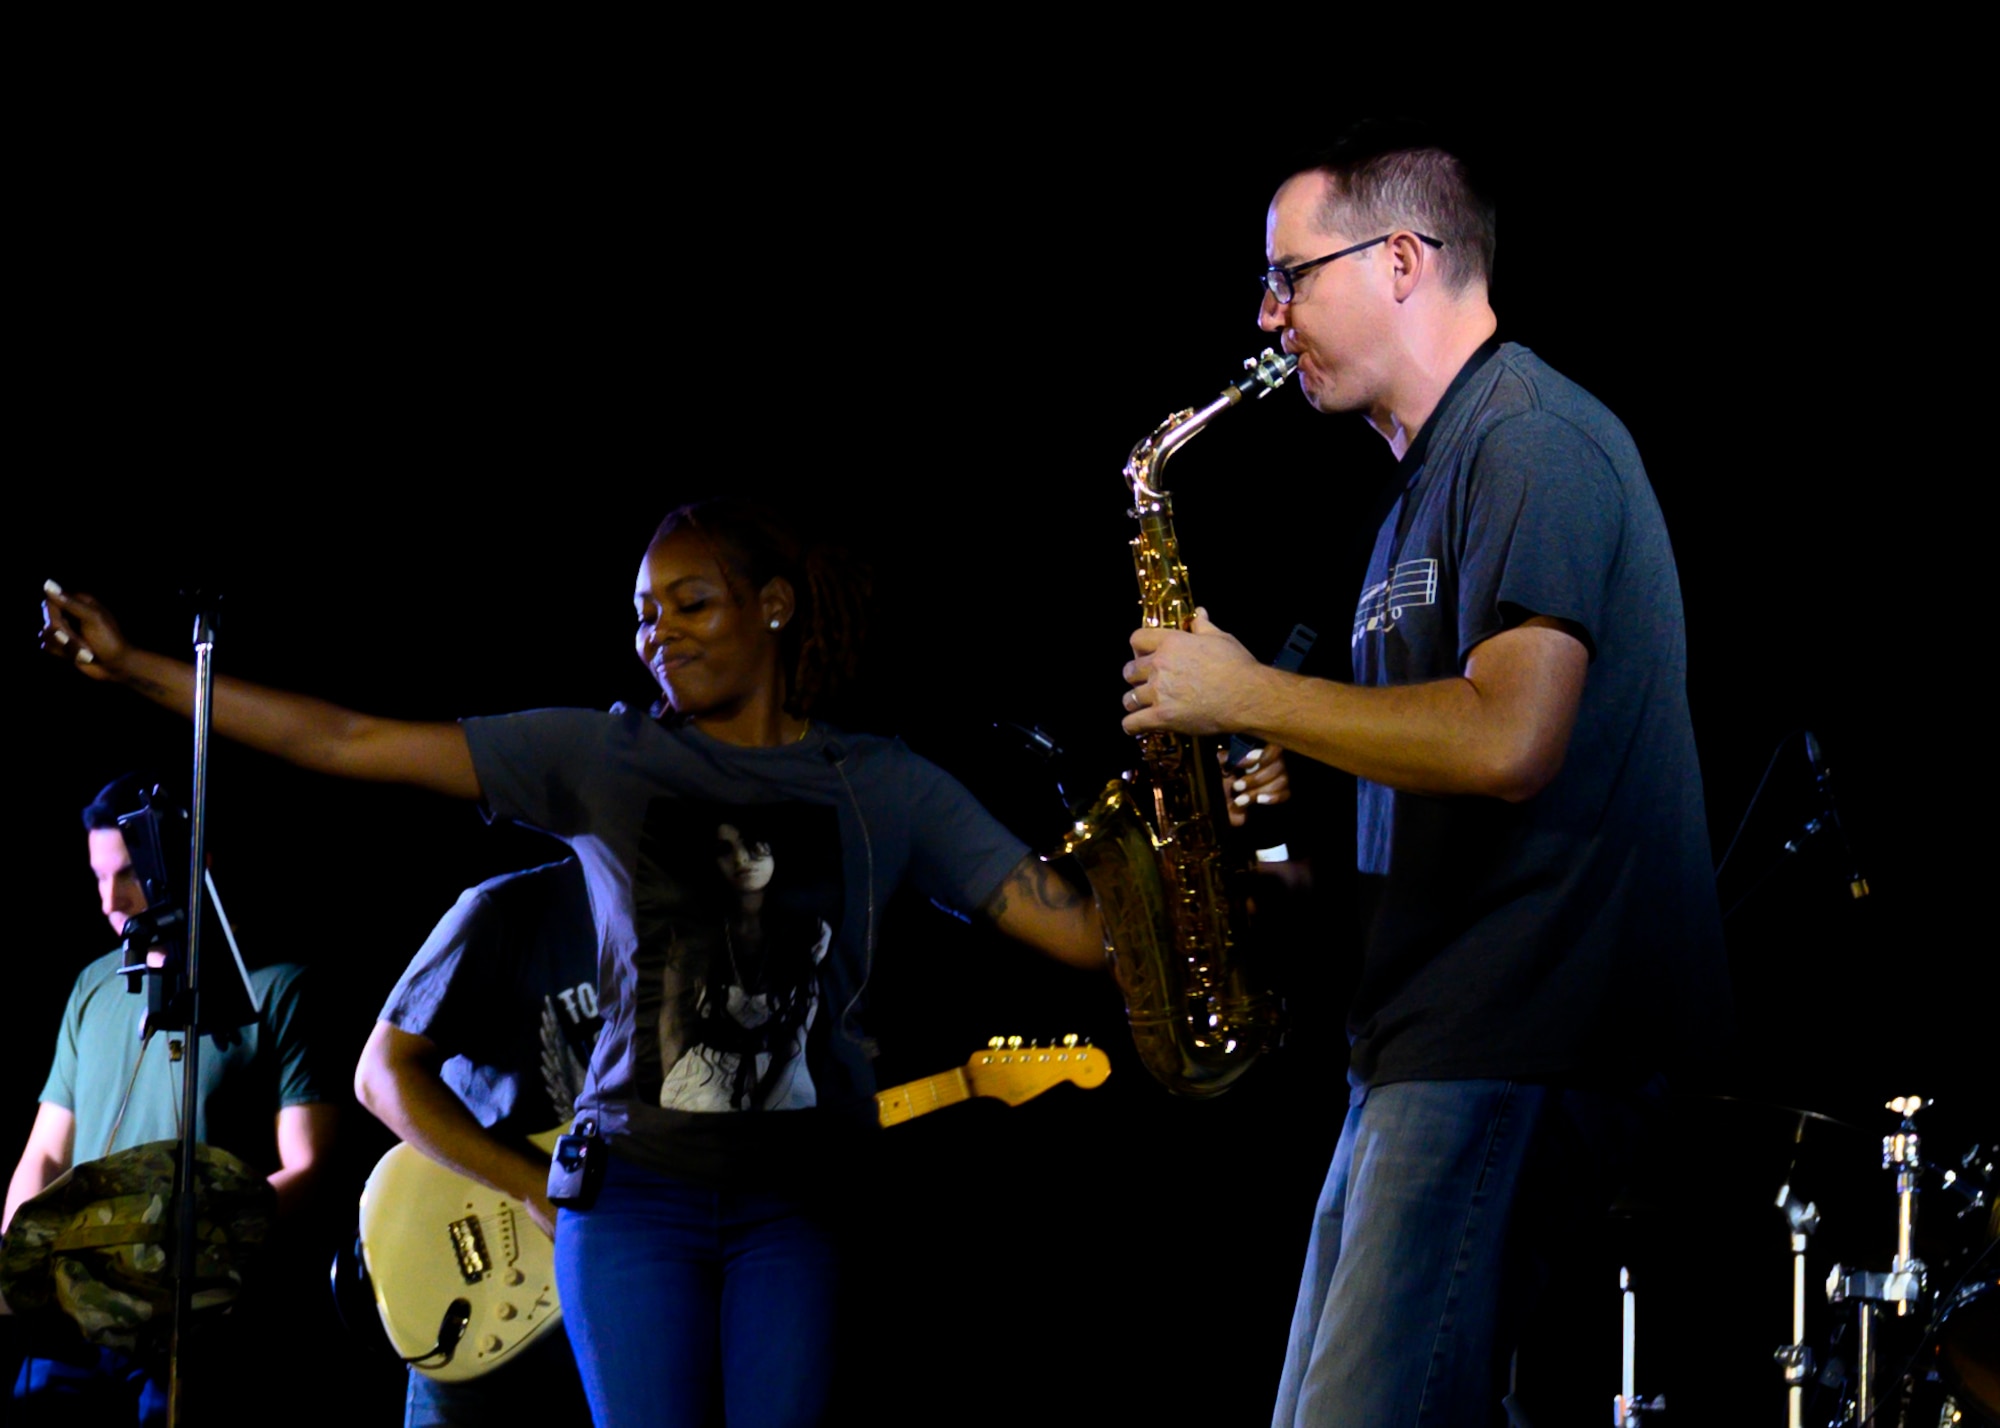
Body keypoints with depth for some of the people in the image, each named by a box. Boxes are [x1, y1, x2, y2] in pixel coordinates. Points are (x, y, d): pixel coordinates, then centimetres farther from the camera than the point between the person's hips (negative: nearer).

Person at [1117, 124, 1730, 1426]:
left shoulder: (1534, 441, -11)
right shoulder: (1433, 470, 21)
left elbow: (1506, 741, -24)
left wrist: (1249, 697, -13)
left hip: (1519, 1056, -11)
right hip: (1424, 1035, 11)